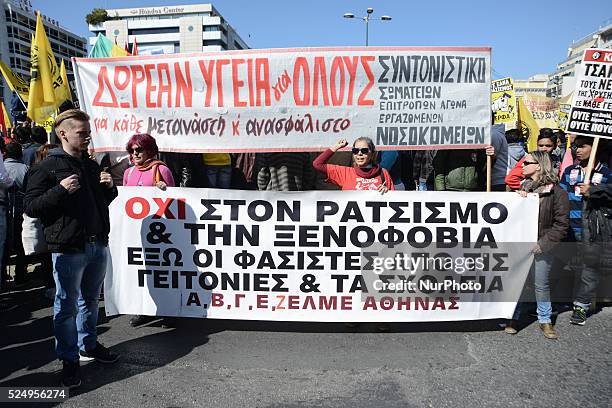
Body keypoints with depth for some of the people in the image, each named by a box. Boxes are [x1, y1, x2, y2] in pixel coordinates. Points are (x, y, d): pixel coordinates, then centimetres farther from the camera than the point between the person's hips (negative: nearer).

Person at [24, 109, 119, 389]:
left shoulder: (91, 165, 15)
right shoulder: (47, 168, -5)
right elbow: (31, 207, -8)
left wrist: (109, 187, 3)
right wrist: (60, 190, -20)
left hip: (98, 244, 6)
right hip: (68, 248, -6)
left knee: (90, 300, 18)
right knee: (67, 306, 3)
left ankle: (88, 345, 34)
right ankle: (69, 360, 17)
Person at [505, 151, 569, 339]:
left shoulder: (557, 192, -8)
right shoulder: (522, 187, 6)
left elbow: (561, 224, -9)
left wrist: (543, 244, -14)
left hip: (541, 247, -3)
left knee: (542, 285, 9)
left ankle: (545, 320, 26)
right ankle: (512, 318, 21)